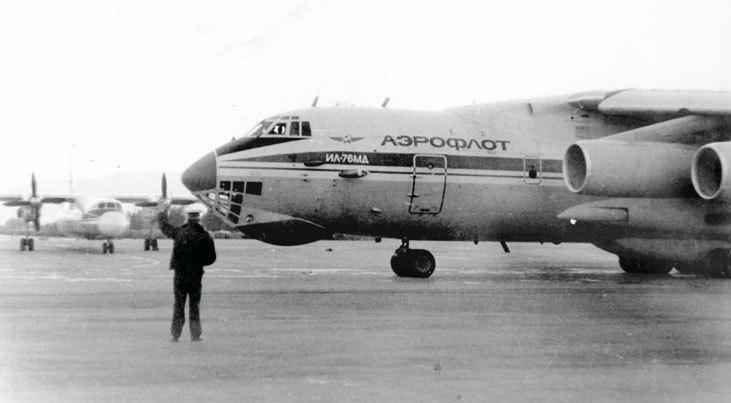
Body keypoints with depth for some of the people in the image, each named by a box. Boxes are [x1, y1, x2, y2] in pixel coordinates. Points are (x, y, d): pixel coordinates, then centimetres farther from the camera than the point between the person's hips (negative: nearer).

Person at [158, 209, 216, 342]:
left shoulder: (179, 232, -6)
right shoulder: (205, 236, -6)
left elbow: (164, 227, 13)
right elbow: (211, 258, -2)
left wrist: (162, 215, 31)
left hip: (180, 273, 0)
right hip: (196, 275, 0)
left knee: (179, 304, 7)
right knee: (194, 305, 9)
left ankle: (176, 334, 6)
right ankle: (195, 335, 7)